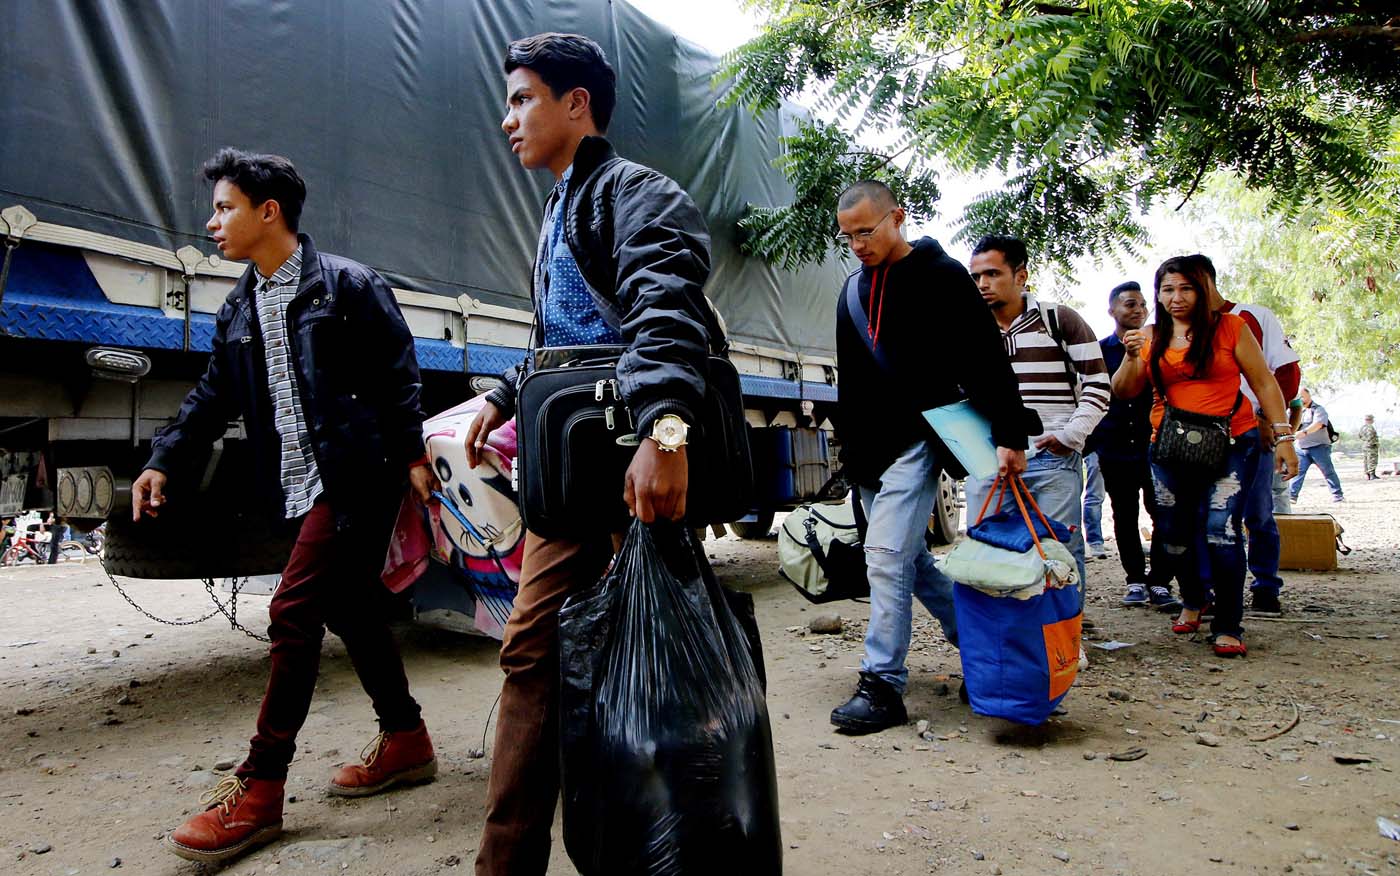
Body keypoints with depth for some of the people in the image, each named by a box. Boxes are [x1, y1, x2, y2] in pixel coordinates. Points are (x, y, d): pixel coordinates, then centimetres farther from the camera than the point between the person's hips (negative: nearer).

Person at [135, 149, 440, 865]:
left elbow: (398, 377, -7)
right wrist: (164, 462, 7)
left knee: (293, 613, -10)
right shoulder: (238, 310, 16)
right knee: (350, 611, 12)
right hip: (298, 488, 8)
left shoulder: (349, 285, -5)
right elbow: (213, 397, 17)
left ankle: (258, 790, -1)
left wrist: (412, 456, -11)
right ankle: (405, 740, 27)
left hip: (356, 480, -8)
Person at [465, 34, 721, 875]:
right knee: (532, 648, 8)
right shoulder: (561, 209, 24)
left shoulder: (634, 191, -7)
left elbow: (666, 313, -28)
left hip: (640, 467, -9)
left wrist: (661, 426, -43)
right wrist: (502, 396, 35)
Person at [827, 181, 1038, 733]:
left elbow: (986, 360, -12)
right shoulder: (854, 289, 15)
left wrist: (1010, 435, -20)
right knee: (910, 560, 12)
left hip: (916, 443, -8)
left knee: (886, 556, -15)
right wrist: (848, 447, 21)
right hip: (868, 450, 8)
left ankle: (883, 686, -9)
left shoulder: (940, 276, -5)